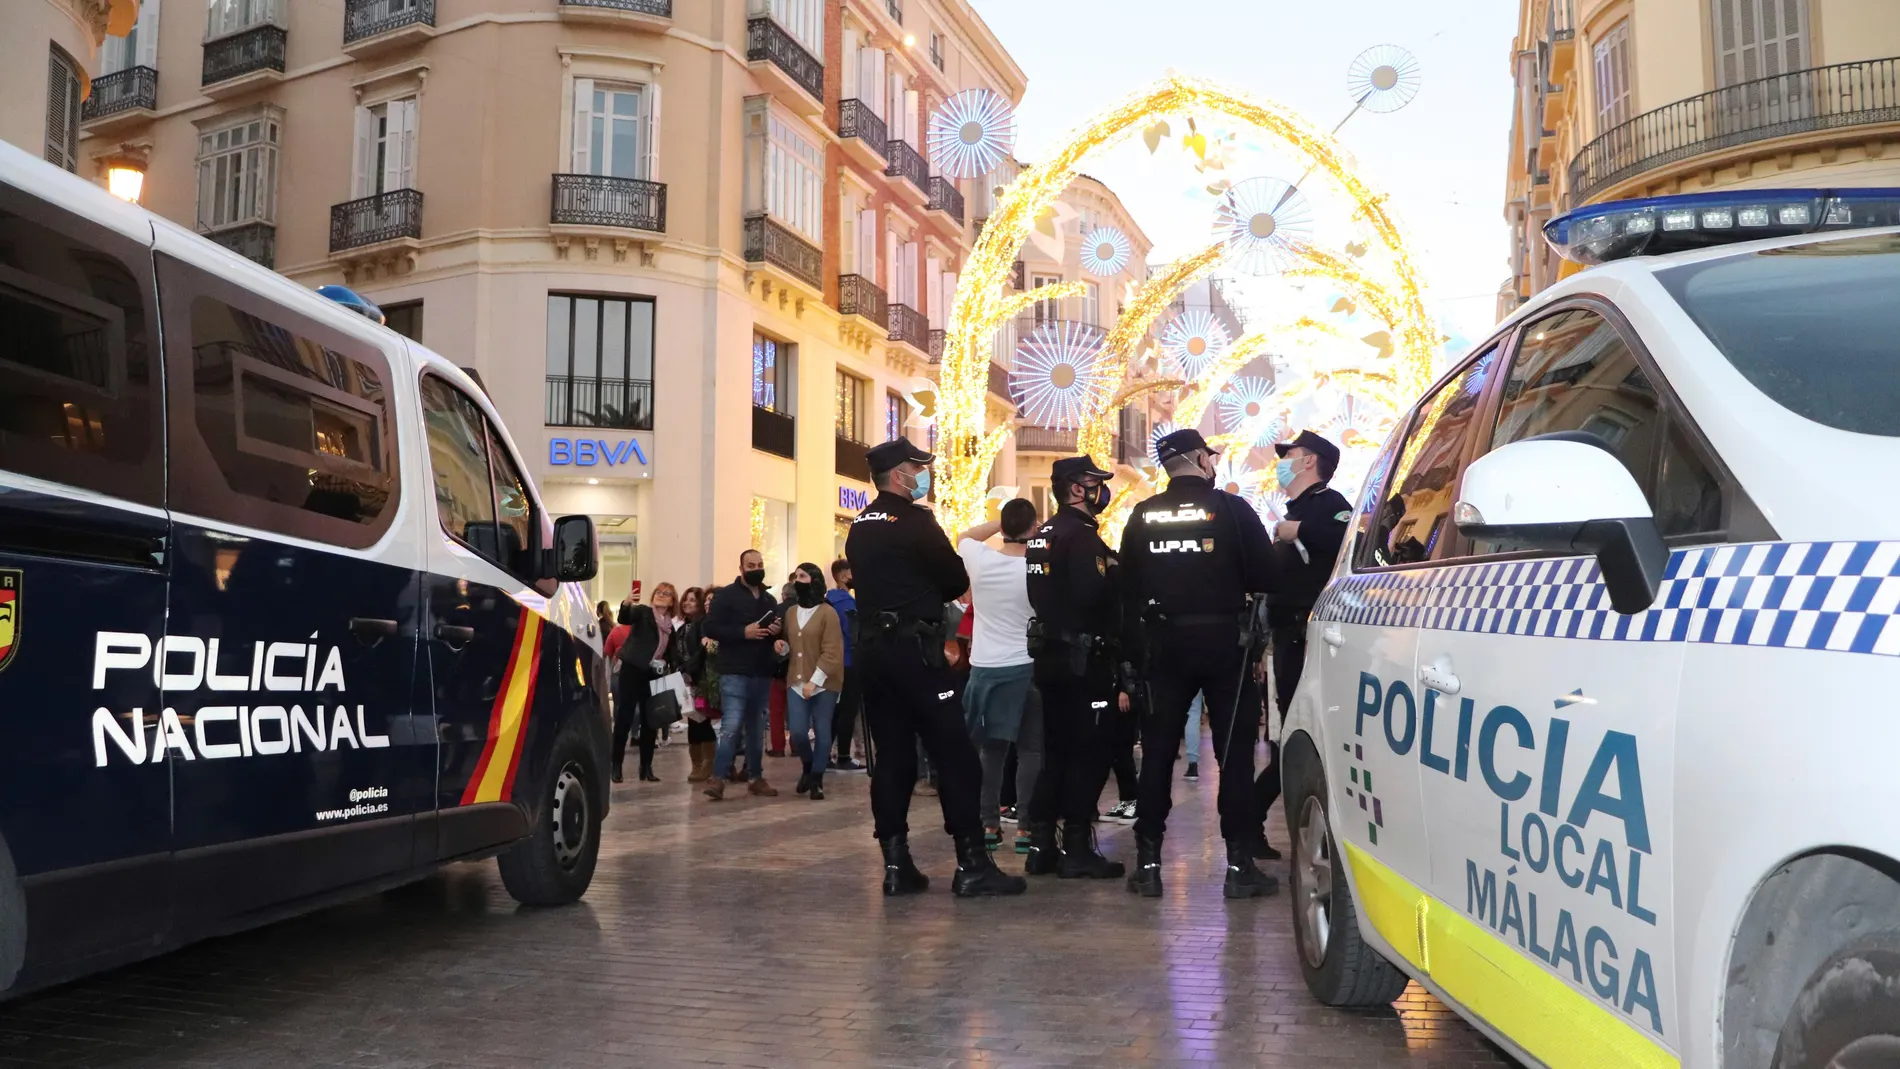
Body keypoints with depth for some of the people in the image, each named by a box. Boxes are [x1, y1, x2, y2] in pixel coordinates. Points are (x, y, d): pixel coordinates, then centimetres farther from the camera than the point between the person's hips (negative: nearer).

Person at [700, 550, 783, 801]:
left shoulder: (770, 599, 17)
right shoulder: (726, 595, -2)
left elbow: (779, 633, 23)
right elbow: (710, 628, -9)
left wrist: (778, 631, -1)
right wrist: (743, 632, -19)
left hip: (762, 673, 6)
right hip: (734, 672, -6)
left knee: (757, 728, 12)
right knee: (731, 726, -15)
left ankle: (757, 778, 20)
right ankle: (718, 778, -11)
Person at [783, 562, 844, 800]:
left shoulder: (827, 612, -7)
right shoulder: (790, 612, 11)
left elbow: (831, 652, -11)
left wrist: (815, 681, -17)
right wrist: (782, 646, -5)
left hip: (823, 683, -4)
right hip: (796, 682, 4)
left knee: (822, 732, -1)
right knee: (797, 732, -3)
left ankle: (816, 779, 11)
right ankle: (809, 767, 24)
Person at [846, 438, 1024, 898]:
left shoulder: (859, 528, 14)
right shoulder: (915, 521, -10)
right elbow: (957, 582, -5)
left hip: (873, 649, 8)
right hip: (915, 650, -8)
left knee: (892, 756, 8)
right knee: (954, 754, -4)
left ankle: (896, 865, 7)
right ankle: (971, 865, -3)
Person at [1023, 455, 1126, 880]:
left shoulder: (1042, 535, 15)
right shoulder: (1081, 536, -15)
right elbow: (1094, 597, -25)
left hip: (1049, 654, 9)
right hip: (1085, 658, -9)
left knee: (1055, 749, 13)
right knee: (1089, 753, -3)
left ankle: (1041, 845, 15)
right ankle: (1077, 848, -1)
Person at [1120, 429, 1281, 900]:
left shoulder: (1143, 516, 3)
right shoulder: (1231, 509, -6)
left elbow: (1128, 588, 4)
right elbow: (1265, 578, -7)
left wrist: (1136, 649, 10)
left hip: (1163, 644, 3)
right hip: (1223, 641, -2)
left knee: (1157, 751, 9)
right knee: (1234, 753, 4)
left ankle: (1148, 862, 10)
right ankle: (1240, 865, 4)